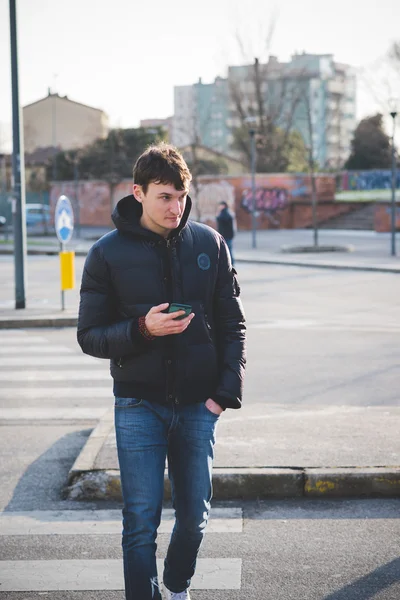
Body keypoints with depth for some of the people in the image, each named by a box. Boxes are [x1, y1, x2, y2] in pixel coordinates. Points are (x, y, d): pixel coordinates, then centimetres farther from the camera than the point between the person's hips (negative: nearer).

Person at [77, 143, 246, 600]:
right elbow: (89, 336, -3)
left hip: (198, 405, 2)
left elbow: (232, 325, 6)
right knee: (141, 522, -2)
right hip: (139, 406, -2)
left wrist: (227, 391, -3)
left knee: (194, 516, 12)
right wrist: (142, 329, -20)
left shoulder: (209, 243, 2)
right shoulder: (108, 253, -4)